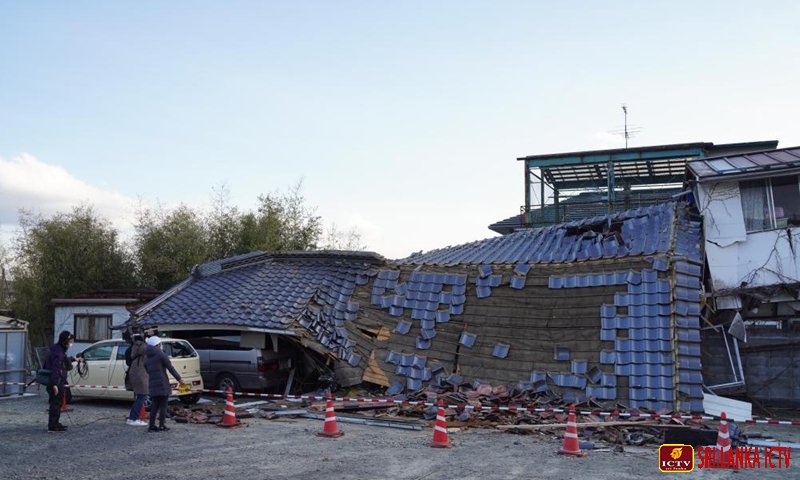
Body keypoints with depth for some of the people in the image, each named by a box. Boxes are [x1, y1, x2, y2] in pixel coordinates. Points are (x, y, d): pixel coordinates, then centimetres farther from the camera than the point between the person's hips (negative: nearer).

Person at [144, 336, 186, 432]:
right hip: (162, 384, -6)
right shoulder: (161, 354, -8)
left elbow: (148, 371, 17)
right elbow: (170, 368, -7)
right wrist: (179, 379, -1)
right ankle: (161, 426, 0)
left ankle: (152, 426, 9)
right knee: (163, 405, 0)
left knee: (154, 406, 11)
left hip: (152, 385, 6)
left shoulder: (147, 357, 14)